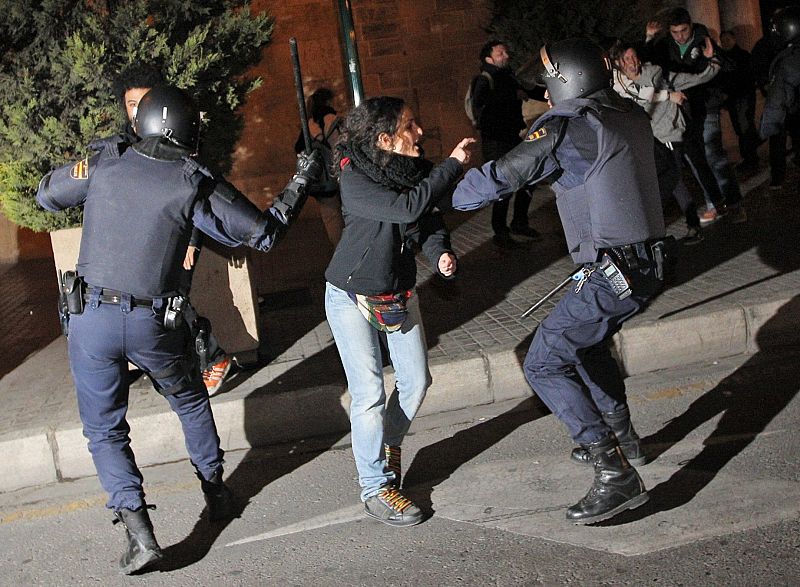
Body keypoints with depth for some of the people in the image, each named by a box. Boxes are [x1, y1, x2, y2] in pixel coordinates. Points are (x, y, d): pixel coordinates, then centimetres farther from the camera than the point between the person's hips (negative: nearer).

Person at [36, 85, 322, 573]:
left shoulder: (106, 162, -1)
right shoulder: (195, 184, -7)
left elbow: (46, 195, 15)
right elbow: (265, 232, -1)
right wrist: (302, 180, 11)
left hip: (91, 318, 1)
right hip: (153, 324, -1)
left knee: (104, 430, 12)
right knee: (191, 403, 26)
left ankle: (139, 533, 0)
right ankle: (216, 492, 39)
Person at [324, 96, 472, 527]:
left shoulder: (413, 168, -5)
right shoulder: (355, 180, -25)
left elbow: (430, 220, -2)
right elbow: (408, 208, -36)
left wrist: (440, 252, -24)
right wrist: (452, 165, -30)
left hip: (399, 293, 7)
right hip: (352, 298, -6)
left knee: (416, 381, 10)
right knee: (369, 393, -7)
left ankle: (389, 445, 37)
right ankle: (375, 489, 5)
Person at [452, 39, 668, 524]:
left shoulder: (566, 128, -14)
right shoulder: (632, 116, 9)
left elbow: (501, 178, -15)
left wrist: (449, 192, 2)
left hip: (613, 273, -9)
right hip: (648, 262, 9)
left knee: (545, 365, -4)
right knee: (586, 341, 30)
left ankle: (616, 475, -10)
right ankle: (621, 435, 44)